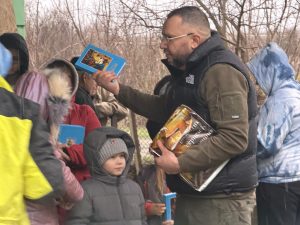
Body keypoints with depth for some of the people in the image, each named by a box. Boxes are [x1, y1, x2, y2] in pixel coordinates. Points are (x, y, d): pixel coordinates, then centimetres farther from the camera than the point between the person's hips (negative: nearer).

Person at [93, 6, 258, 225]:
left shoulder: (221, 72, -20)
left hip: (222, 200, -10)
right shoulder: (189, 70, 14)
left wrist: (180, 163, -26)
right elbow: (163, 109, 23)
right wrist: (119, 90, 12)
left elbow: (235, 138, -27)